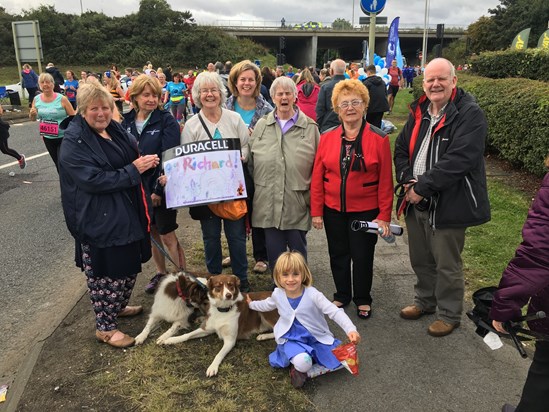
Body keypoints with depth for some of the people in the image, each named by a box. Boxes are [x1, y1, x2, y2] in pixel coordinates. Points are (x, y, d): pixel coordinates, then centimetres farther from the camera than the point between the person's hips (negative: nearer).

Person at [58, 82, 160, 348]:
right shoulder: (74, 142, -16)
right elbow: (92, 180, -24)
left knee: (128, 265, 19)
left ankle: (118, 306, 42)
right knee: (104, 272, 2)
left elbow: (135, 153, 20)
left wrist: (147, 161, -3)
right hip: (98, 219, -8)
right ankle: (105, 327, 19)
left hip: (127, 214, 8)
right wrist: (133, 170, -22)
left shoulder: (116, 130, 7)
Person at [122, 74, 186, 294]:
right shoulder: (126, 121, 4)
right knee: (152, 232, 17)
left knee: (167, 236, 0)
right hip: (138, 187, 5)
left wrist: (159, 189, -19)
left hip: (161, 187, -5)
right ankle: (161, 273, 34)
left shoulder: (167, 121, -11)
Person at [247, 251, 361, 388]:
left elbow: (334, 312, -24)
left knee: (341, 360, -14)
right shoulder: (278, 294, -7)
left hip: (316, 337, 1)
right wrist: (251, 304, 33)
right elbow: (267, 305, 19)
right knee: (302, 363, -32)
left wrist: (351, 330, -37)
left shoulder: (312, 294, -20)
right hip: (291, 339, -1)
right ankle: (297, 367, 5)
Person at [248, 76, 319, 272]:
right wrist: (250, 195, 7)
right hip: (268, 203, 2)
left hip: (297, 204, -2)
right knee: (274, 255, 13)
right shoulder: (261, 126, 6)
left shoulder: (310, 127, 0)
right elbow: (251, 163, 9)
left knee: (298, 253, 12)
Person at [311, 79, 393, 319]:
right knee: (338, 255, 16)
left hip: (366, 211, -2)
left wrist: (384, 216, -9)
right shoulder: (326, 138, -1)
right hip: (333, 210, 3)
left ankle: (362, 300, 33)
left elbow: (386, 181, -8)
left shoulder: (379, 139, -8)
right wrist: (316, 211, -2)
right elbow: (317, 177, 0)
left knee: (362, 257, 10)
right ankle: (342, 296, 37)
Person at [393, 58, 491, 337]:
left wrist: (423, 187, -22)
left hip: (448, 204, -7)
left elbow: (458, 160, -23)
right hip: (416, 200, 7)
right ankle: (425, 301, 44)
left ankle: (450, 314, 28)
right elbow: (401, 148, 10)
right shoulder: (419, 112, 9)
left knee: (447, 264, 7)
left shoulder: (469, 114, -14)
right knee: (420, 259, 22)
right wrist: (407, 180, -8)